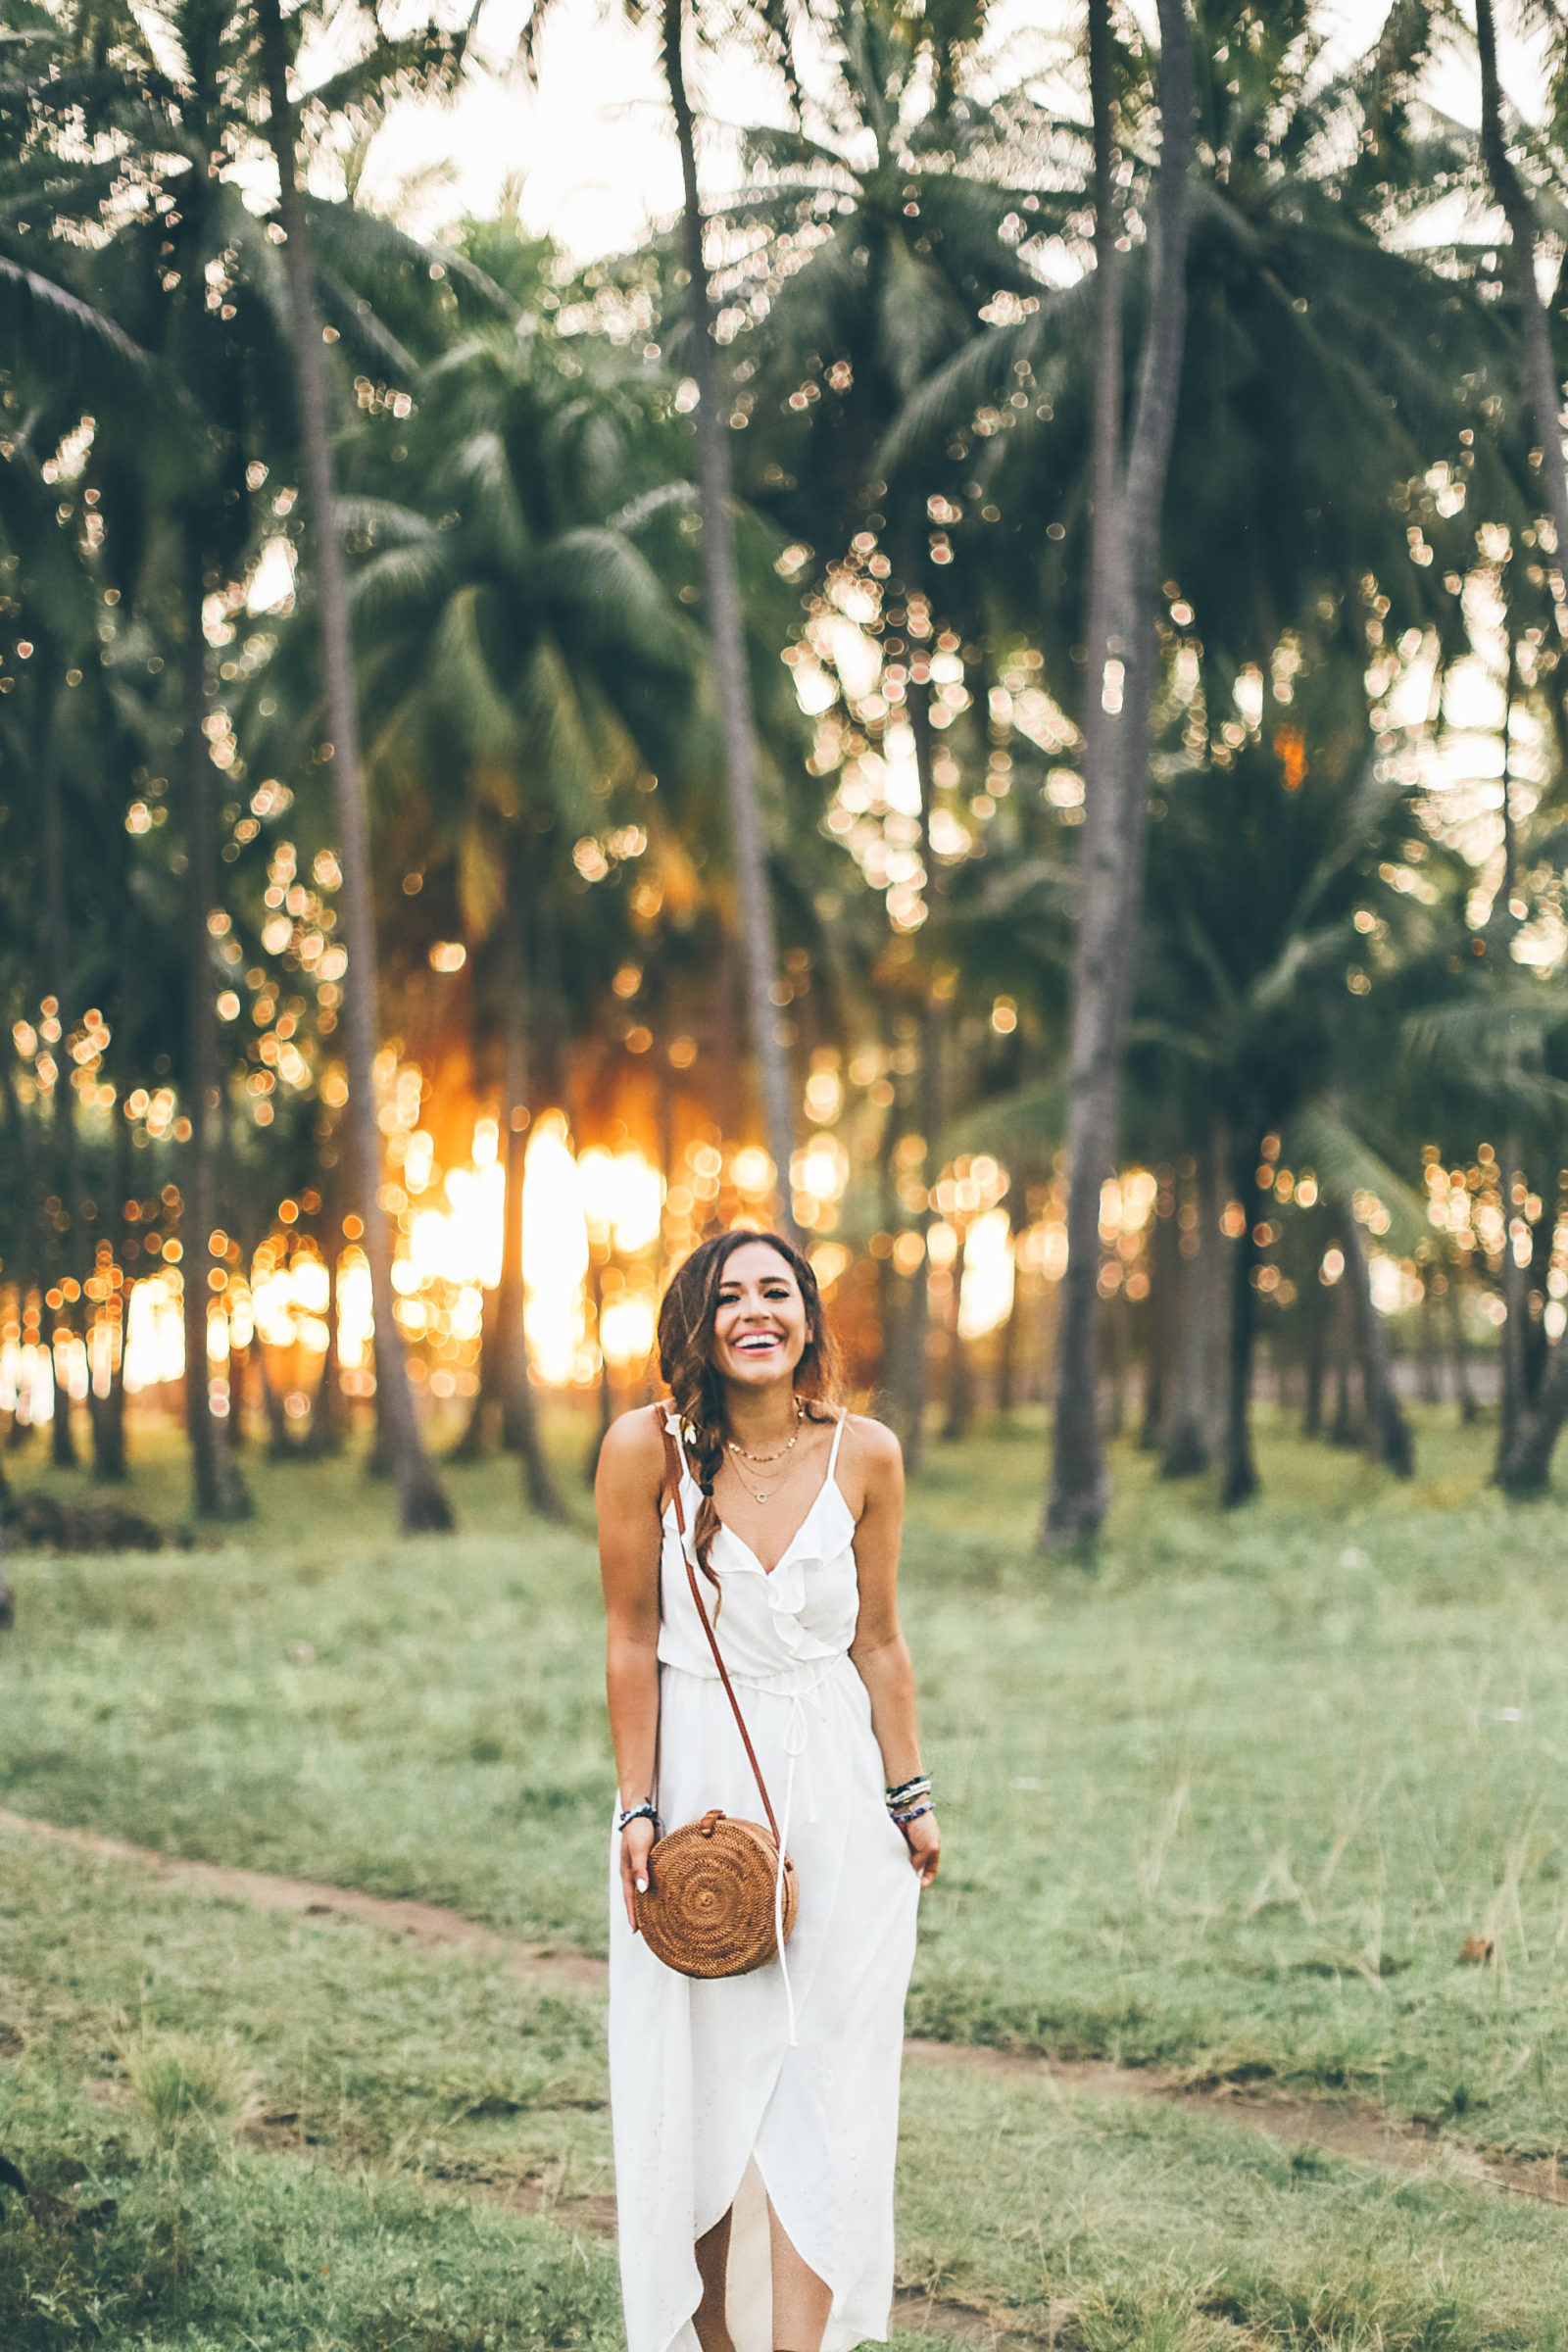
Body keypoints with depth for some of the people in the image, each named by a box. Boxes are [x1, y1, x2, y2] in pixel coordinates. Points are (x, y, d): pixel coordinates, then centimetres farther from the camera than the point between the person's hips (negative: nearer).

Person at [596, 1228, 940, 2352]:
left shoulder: (865, 1455, -3)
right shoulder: (648, 1447, -10)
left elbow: (879, 1641, 5)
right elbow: (633, 1642, -6)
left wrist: (910, 1796, 7)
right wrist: (639, 1813, -7)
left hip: (835, 1792, 2)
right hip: (697, 1775, -1)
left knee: (826, 2089, 1)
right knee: (694, 2082, 8)